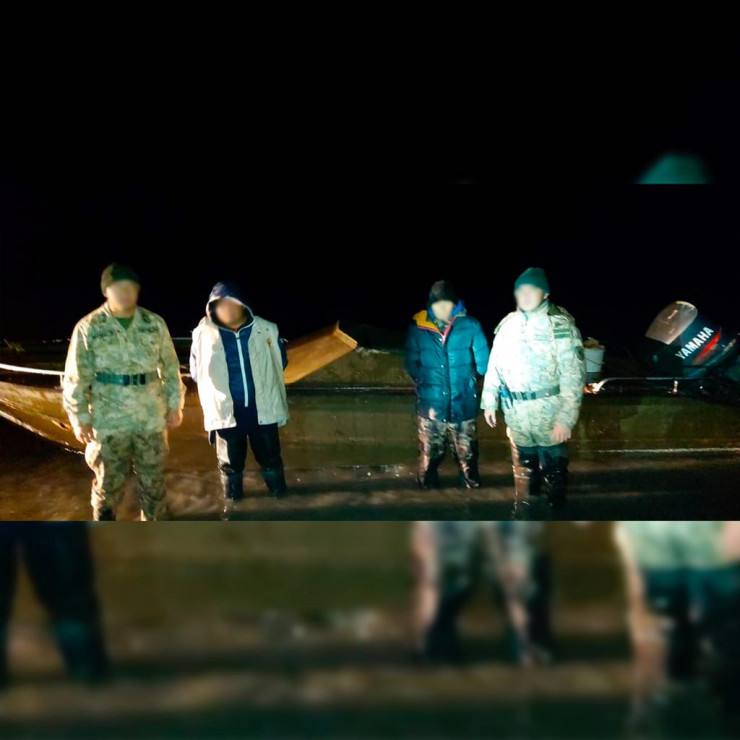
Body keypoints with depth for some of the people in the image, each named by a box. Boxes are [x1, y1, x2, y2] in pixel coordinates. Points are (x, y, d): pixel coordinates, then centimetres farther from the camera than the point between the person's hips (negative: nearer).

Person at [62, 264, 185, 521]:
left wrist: (175, 405, 5)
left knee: (153, 480, 14)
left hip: (151, 419, 2)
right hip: (109, 422, -2)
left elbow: (171, 368, 8)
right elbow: (76, 378, -4)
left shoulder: (155, 324, 1)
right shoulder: (88, 328, -7)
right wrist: (80, 419, -7)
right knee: (109, 483, 9)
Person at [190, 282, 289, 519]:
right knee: (230, 460, 16)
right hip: (226, 410, 0)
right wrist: (218, 387, 1)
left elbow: (280, 361, 6)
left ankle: (280, 495, 36)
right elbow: (196, 371, 3)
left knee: (269, 455, 16)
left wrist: (262, 381, 6)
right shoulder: (204, 333, -11)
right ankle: (231, 499, 36)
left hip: (261, 408, 0)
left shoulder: (266, 330, -11)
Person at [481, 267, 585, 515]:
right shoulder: (508, 324, 5)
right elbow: (495, 365, 13)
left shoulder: (560, 326, -12)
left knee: (553, 469, 9)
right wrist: (489, 401, 12)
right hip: (516, 414, 5)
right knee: (523, 465, 19)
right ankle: (523, 509, 35)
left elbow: (573, 376, -15)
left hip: (549, 414, -5)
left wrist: (565, 418, -20)